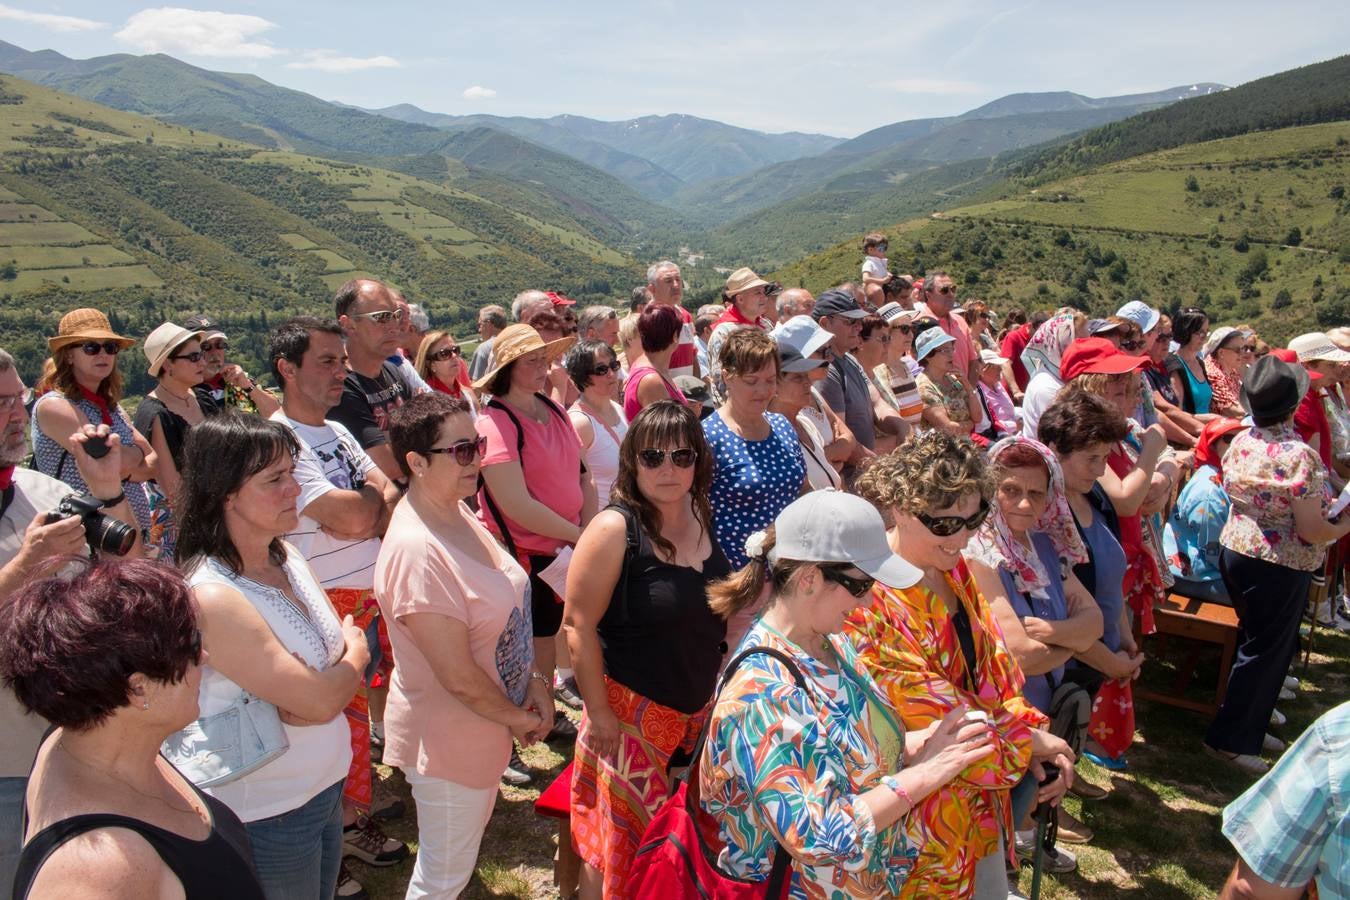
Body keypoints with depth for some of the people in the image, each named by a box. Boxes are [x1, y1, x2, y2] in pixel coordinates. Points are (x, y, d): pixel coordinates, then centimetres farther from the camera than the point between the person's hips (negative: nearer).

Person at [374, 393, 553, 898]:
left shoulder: (457, 511, -2)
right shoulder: (415, 551, -31)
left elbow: (508, 608, 6)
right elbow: (459, 676, -27)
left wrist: (536, 683, -3)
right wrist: (519, 719, -12)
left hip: (483, 728, 8)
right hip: (449, 739, -8)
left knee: (464, 844, 28)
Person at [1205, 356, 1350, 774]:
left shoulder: (1239, 442, -1)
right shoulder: (1300, 456, -23)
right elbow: (1311, 531, -22)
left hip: (1234, 551, 7)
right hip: (1279, 568, -7)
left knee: (1256, 640, 23)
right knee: (1266, 651, 5)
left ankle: (1253, 715, 37)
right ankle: (1231, 739, 12)